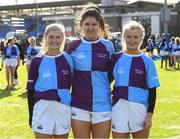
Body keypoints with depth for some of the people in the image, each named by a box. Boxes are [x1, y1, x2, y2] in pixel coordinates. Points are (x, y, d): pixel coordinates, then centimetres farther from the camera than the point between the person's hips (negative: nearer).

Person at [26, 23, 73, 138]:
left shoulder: (68, 59, 4)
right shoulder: (37, 61, 1)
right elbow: (31, 89, 4)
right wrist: (31, 116, 2)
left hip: (64, 109, 1)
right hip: (42, 109, -1)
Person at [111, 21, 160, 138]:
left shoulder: (147, 61, -1)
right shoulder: (116, 58, 3)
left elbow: (152, 90, -1)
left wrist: (150, 115, -5)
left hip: (140, 110, -1)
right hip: (119, 110, 1)